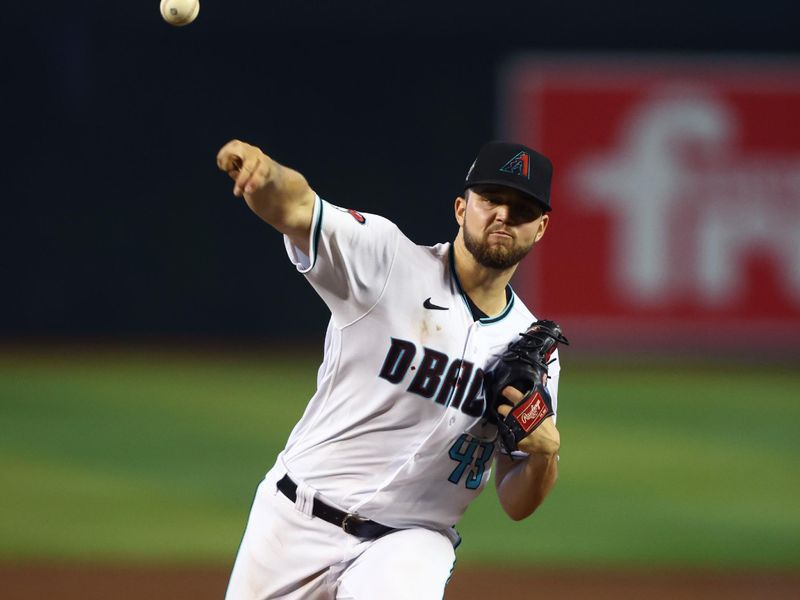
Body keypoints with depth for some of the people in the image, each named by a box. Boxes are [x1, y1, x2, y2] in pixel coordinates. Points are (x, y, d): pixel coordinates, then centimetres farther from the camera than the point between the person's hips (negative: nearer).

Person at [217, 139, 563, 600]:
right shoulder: (389, 262, -6)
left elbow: (517, 506, 7)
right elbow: (293, 208, -25)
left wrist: (546, 453, -17)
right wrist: (263, 171, -49)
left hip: (410, 544, 1)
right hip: (297, 526, -1)